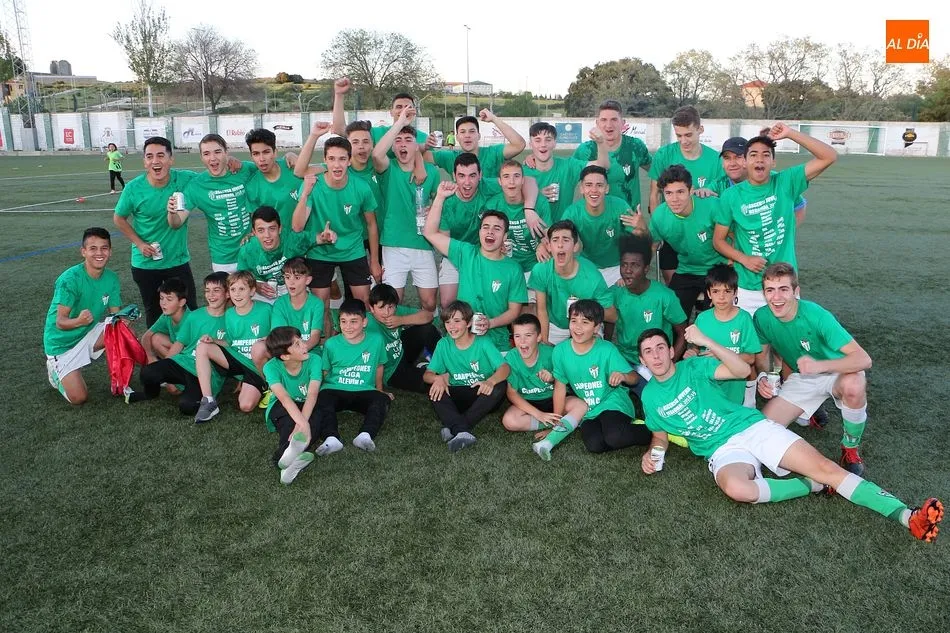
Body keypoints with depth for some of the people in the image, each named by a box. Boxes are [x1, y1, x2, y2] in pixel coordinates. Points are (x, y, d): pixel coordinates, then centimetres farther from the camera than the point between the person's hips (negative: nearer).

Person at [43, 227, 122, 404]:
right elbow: (60, 323, -25)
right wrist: (79, 321, -48)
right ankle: (56, 368, 19)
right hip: (63, 342, -5)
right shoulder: (69, 279, -25)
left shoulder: (111, 278, -7)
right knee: (79, 398, -12)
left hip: (89, 333, 5)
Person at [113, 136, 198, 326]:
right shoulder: (133, 188, -12)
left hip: (178, 260, 0)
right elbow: (119, 218, 3)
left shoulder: (186, 179, -14)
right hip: (145, 263, 0)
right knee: (153, 313, 15)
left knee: (190, 310, 4)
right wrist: (139, 243, -8)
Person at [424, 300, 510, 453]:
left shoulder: (482, 342, -7)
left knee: (500, 386, -32)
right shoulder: (443, 345, 0)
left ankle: (453, 427, -35)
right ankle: (462, 431, -46)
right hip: (458, 397, 2)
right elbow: (427, 374, -1)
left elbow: (504, 368, -18)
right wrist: (438, 378, -26)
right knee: (436, 392, -25)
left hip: (483, 395, -1)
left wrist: (490, 382, -40)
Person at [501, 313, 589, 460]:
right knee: (509, 421, -30)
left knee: (581, 405, -26)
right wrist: (539, 414, -24)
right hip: (527, 403, 0)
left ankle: (547, 443, -42)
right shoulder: (511, 358, -17)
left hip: (552, 399, 1)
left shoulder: (550, 353, -16)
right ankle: (561, 424, -18)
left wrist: (552, 378, -27)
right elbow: (512, 393, -15)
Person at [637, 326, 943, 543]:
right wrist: (651, 453, -3)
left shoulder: (694, 366, 3)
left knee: (825, 467, -15)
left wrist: (706, 341, -17)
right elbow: (661, 435, 19)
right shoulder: (650, 396, 9)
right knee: (737, 488, -37)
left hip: (753, 427, 1)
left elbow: (742, 369, -8)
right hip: (723, 450, 0)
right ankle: (811, 485, -16)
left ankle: (906, 516, -19)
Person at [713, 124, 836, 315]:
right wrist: (744, 259, -14)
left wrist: (790, 133, -16)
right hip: (747, 288, -1)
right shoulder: (730, 196, -4)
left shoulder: (786, 183, -3)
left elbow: (830, 157, -10)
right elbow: (718, 240, 3)